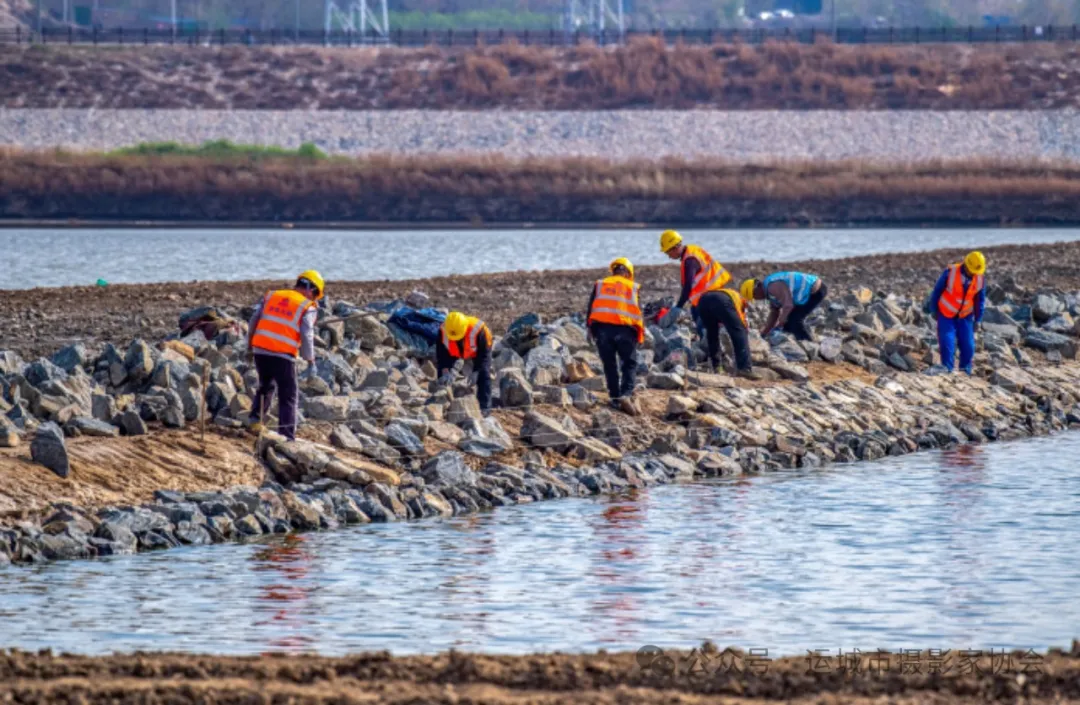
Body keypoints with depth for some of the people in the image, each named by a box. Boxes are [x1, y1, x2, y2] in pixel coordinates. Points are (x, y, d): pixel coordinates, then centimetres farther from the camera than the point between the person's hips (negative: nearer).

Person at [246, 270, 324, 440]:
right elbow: (306, 335, -8)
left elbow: (253, 322, 13)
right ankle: (287, 435, 2)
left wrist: (249, 346, 23)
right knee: (288, 396, 6)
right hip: (283, 355, -4)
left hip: (260, 349, 4)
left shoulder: (271, 296, 13)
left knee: (266, 386, 29)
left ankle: (255, 418, 15)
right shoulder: (308, 307, 0)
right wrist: (310, 358, 5)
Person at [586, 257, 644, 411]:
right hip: (625, 329, -1)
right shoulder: (633, 288, 15)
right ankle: (626, 394, -11)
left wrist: (591, 330, 14)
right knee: (629, 364, 8)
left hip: (602, 328, 1)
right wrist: (640, 336, 16)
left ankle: (615, 398, 10)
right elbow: (639, 313, 12)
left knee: (610, 365, 11)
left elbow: (590, 309, 11)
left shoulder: (600, 285, 17)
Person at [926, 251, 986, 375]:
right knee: (947, 344, -12)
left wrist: (977, 319, 5)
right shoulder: (950, 272, -21)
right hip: (946, 314, -3)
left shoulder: (980, 278, -11)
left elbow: (980, 299, 4)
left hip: (964, 316, 3)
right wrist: (932, 309, 1)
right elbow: (937, 291, -7)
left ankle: (965, 373, 12)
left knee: (968, 346, -3)